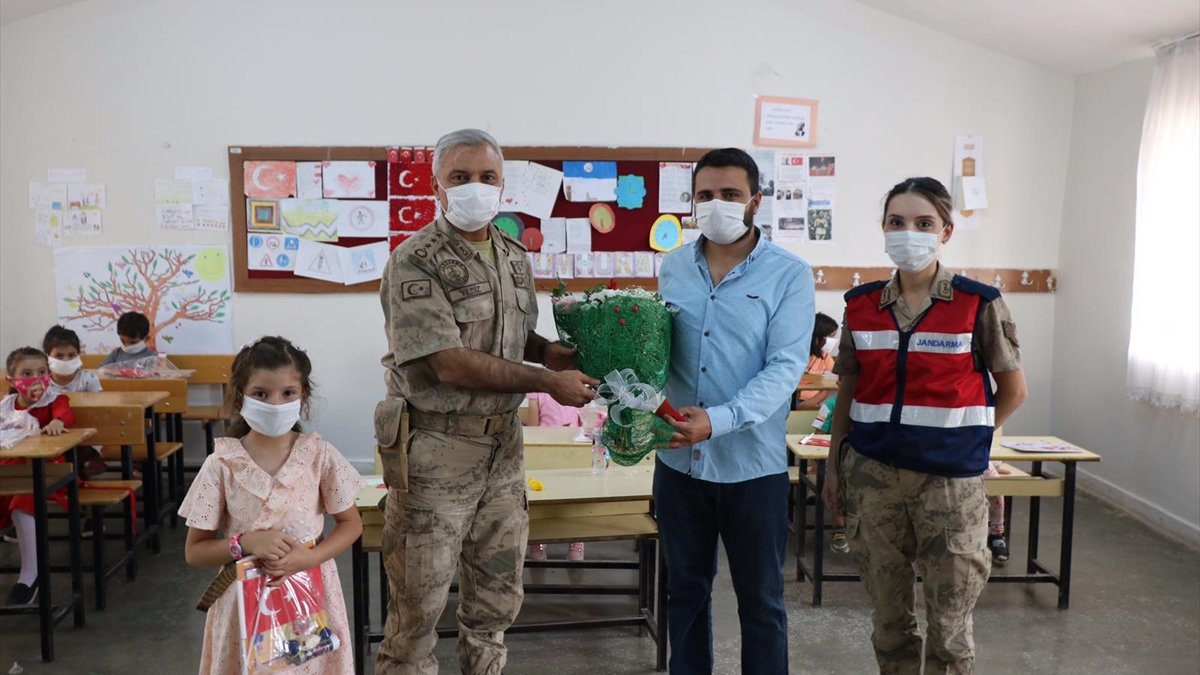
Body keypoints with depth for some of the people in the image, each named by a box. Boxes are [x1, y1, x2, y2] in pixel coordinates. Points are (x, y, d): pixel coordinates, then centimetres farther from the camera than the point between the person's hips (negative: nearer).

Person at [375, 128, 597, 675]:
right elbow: (452, 365, -21)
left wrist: (549, 350, -3)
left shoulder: (514, 255, 8)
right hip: (436, 450, -6)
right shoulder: (415, 262, -15)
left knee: (498, 595, 18)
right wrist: (548, 381, -17)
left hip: (503, 444, 7)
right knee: (419, 602, 6)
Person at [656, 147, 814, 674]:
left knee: (761, 601, 12)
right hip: (678, 460, 4)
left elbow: (785, 368, -16)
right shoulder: (673, 267, 5)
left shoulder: (789, 275, -8)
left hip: (753, 465, -3)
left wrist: (718, 419, -28)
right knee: (685, 590, 18)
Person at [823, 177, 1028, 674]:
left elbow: (1013, 391, 4)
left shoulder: (979, 305, -6)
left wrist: (959, 438, 2)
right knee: (887, 611, 14)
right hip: (872, 475, 3)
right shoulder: (861, 305, 3)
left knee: (949, 619, 6)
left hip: (950, 479, -2)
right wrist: (833, 467, 10)